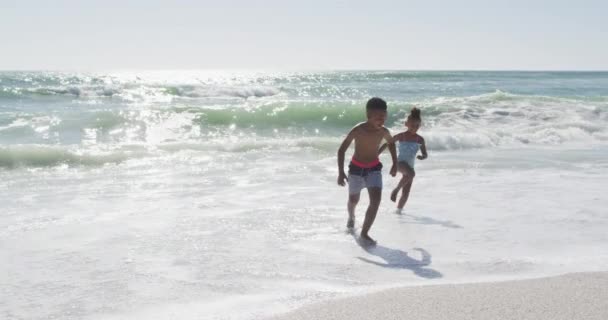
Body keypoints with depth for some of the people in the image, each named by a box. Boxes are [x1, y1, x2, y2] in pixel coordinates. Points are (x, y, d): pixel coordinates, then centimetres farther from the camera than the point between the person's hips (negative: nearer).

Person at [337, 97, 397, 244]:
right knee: (354, 200, 16)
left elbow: (391, 142, 12)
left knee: (376, 200, -16)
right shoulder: (358, 130, -24)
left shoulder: (383, 131, -13)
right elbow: (342, 149, -17)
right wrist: (341, 172, -23)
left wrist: (395, 163, 9)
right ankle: (351, 217, 52)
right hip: (356, 168, -2)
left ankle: (364, 233, -6)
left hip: (374, 168, 2)